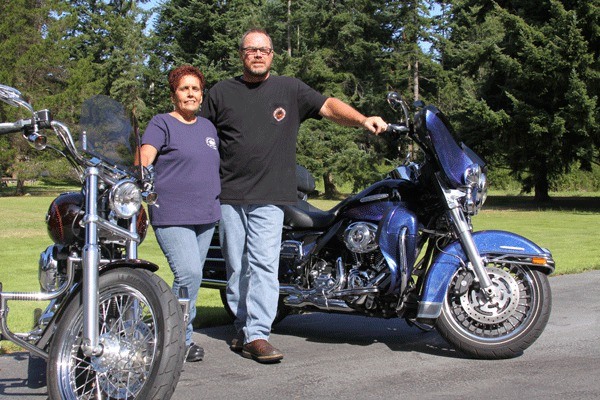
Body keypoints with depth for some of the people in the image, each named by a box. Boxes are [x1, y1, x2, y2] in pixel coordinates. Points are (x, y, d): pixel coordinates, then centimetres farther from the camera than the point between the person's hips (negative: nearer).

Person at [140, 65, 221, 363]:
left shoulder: (208, 126, 18)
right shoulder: (162, 124, -2)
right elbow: (145, 157, -15)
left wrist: (217, 199, 25)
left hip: (206, 215, 7)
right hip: (172, 215, -7)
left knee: (191, 277, 11)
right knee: (188, 274, -18)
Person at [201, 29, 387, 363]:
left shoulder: (290, 89, 9)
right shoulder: (222, 93, 11)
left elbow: (328, 106, 2)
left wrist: (362, 119, -15)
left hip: (269, 197, -1)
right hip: (229, 196, 2)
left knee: (264, 264, -11)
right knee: (237, 267, 6)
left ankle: (257, 334, -12)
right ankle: (243, 328, 18)